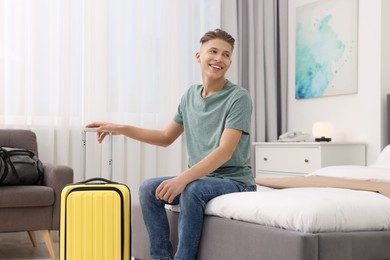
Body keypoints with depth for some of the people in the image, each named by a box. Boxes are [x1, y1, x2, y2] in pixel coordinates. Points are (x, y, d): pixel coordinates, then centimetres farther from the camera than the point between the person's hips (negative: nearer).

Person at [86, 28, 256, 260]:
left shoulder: (239, 97, -13)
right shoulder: (190, 95, 8)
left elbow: (225, 151, -23)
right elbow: (166, 138, 17)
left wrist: (183, 178, -36)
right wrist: (121, 129, 7)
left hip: (235, 180, -6)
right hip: (200, 177, 6)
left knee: (192, 190, -34)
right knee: (148, 188, -13)